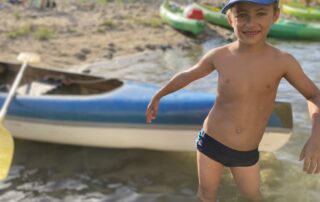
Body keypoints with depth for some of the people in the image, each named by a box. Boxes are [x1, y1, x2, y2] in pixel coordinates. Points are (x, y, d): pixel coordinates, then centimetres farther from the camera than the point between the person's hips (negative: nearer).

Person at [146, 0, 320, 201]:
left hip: (247, 153, 0)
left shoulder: (283, 61, -15)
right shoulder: (219, 56, -13)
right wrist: (157, 96, 14)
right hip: (211, 142, 0)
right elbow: (186, 76, 5)